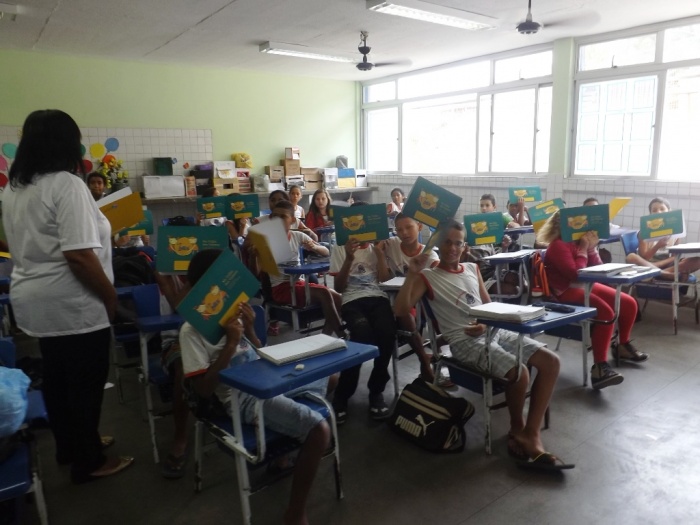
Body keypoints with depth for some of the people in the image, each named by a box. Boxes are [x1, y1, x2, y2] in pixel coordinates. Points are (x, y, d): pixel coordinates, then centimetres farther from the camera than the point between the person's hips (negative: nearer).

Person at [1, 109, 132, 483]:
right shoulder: (67, 185, -20)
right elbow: (79, 256, -25)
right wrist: (110, 295, -15)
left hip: (34, 300, 9)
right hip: (72, 305, -9)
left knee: (56, 379, 21)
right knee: (85, 384, 5)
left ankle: (68, 447, 37)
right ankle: (88, 462, 19)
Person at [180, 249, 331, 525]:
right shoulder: (192, 330, -14)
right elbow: (203, 389, -19)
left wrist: (249, 330, -5)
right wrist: (231, 343, -22)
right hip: (243, 398, -8)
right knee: (319, 430, -24)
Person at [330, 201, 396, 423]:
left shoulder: (377, 245, 19)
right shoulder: (339, 248, 12)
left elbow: (385, 278, 7)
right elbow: (339, 287, 4)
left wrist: (379, 252, 1)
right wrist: (349, 259, -8)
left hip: (378, 297, 2)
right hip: (352, 300, -2)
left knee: (387, 333, -32)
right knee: (362, 333, -36)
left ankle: (376, 390, -9)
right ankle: (342, 395, -17)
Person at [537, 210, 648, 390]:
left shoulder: (578, 241, 7)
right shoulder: (558, 246, -18)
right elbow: (576, 274, -26)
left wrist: (591, 246, -5)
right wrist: (583, 249, -18)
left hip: (586, 285, 10)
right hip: (566, 292, -9)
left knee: (629, 304, 8)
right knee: (606, 312, -30)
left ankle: (624, 345, 33)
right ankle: (599, 368, -30)